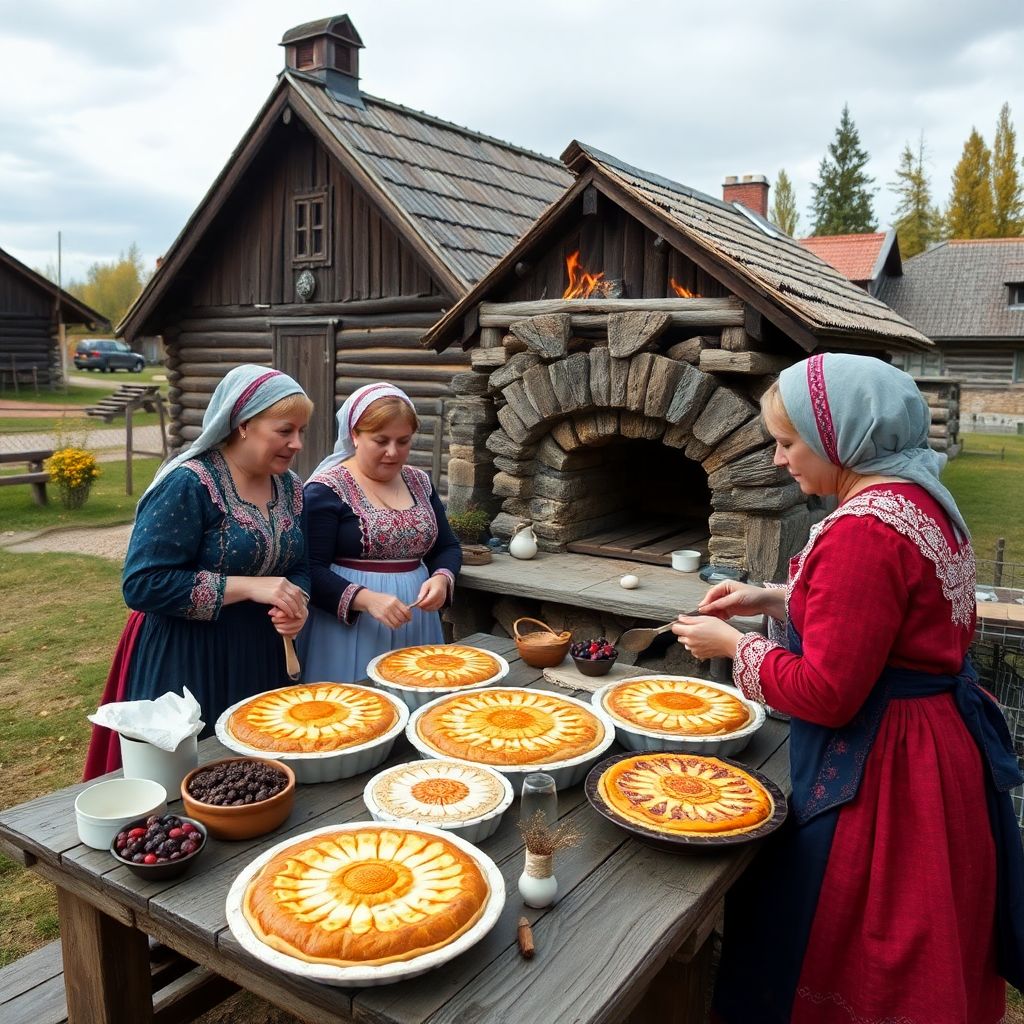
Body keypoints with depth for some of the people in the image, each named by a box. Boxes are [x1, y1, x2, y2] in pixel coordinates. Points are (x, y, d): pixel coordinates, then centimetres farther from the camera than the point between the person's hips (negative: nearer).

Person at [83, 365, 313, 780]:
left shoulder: (290, 487, 3)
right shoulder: (189, 484, -19)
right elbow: (142, 584, -22)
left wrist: (295, 601, -13)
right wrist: (248, 587, -26)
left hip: (259, 660, 6)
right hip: (184, 666, -6)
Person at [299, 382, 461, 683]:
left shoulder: (419, 482, 8)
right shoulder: (327, 489, -9)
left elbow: (448, 547, 13)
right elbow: (311, 570, -14)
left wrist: (441, 578, -8)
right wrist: (366, 599, -27)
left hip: (415, 627, 5)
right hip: (349, 627, -5)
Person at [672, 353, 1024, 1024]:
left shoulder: (865, 529, -26)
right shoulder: (921, 499, 6)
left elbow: (823, 694, -25)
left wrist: (733, 644, -10)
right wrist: (774, 600, 10)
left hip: (883, 774, -10)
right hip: (942, 745, 10)